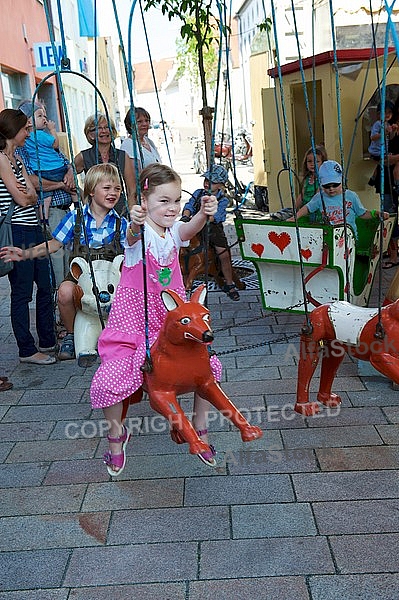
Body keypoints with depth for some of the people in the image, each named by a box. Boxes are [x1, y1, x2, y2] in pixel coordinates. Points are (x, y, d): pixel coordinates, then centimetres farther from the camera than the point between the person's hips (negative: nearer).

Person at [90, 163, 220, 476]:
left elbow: (189, 229, -23)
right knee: (106, 384, -13)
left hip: (173, 322, 5)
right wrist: (135, 223, -62)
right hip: (132, 323, -4)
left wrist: (204, 213, -45)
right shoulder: (140, 233, -13)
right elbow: (133, 235, -38)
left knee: (209, 366, -3)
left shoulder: (174, 231, 0)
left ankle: (200, 426, 21)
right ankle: (117, 433, 18)